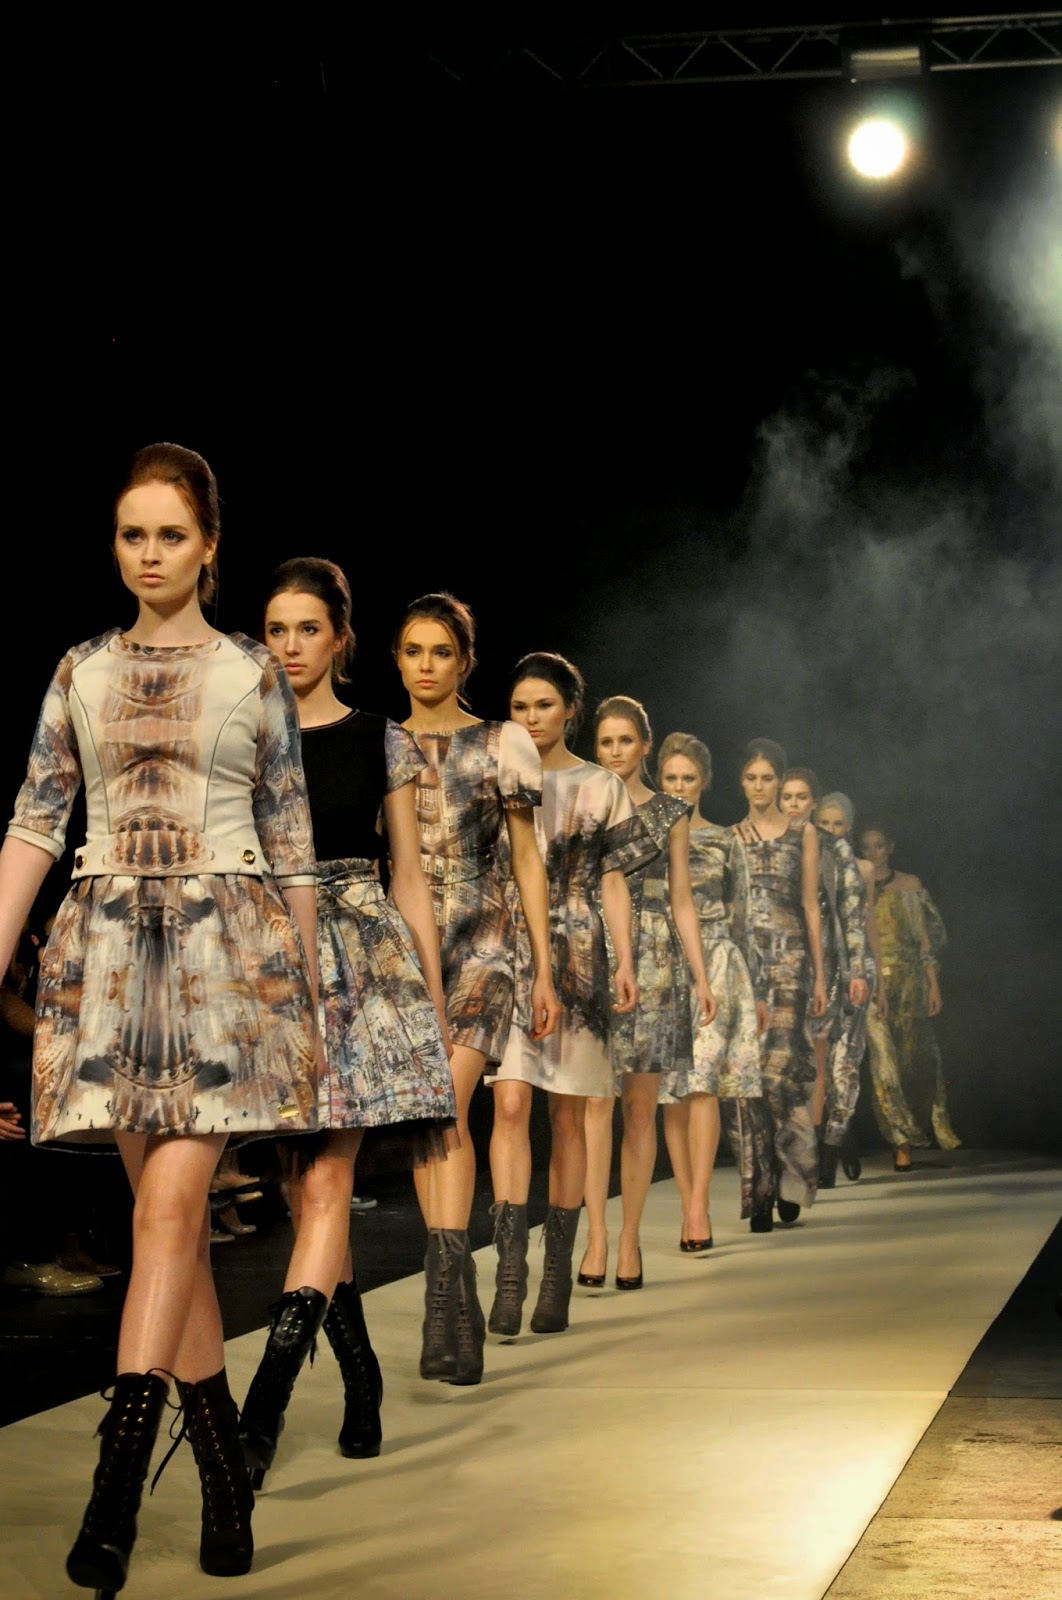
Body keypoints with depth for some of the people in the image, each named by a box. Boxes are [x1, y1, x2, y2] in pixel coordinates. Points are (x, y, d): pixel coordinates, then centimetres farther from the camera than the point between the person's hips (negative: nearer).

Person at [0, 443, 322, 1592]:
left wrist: (305, 979, 7)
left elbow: (289, 840, 8)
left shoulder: (252, 672, 6)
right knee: (171, 1215, 4)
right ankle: (223, 1469, 12)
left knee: (168, 1204, -14)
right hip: (108, 946, 3)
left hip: (224, 941, -2)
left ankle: (118, 1470, -17)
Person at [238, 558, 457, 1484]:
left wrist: (436, 998, 6)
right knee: (304, 1192, 4)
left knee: (326, 1183, -12)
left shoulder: (382, 743, 6)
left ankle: (265, 1406, -18)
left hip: (365, 964, -2)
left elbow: (409, 878, 9)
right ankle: (361, 1382, 17)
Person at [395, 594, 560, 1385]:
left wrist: (545, 973, 2)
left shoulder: (501, 746, 4)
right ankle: (458, 1315, 13)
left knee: (448, 1103, -22)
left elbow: (527, 861, 6)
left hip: (478, 948, -3)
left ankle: (448, 1276, -28)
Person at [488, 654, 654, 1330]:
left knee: (568, 1117, 3)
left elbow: (612, 882, 7)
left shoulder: (601, 787, 7)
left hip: (576, 960, 0)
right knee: (510, 1104, -12)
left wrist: (626, 963, -1)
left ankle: (558, 1274, 9)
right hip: (508, 956, 0)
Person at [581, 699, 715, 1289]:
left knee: (641, 1106, 2)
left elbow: (681, 900, 10)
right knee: (595, 1100, -9)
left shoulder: (671, 813, 10)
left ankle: (631, 1239, 7)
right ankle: (596, 1236, -8)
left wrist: (702, 977, 4)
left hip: (654, 961, 1)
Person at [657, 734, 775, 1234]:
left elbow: (739, 918, 12)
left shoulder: (725, 842, 9)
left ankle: (698, 1207, -22)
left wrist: (750, 992, 12)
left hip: (715, 967, -1)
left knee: (703, 1080, -16)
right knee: (674, 1093, -1)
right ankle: (690, 1211, 3)